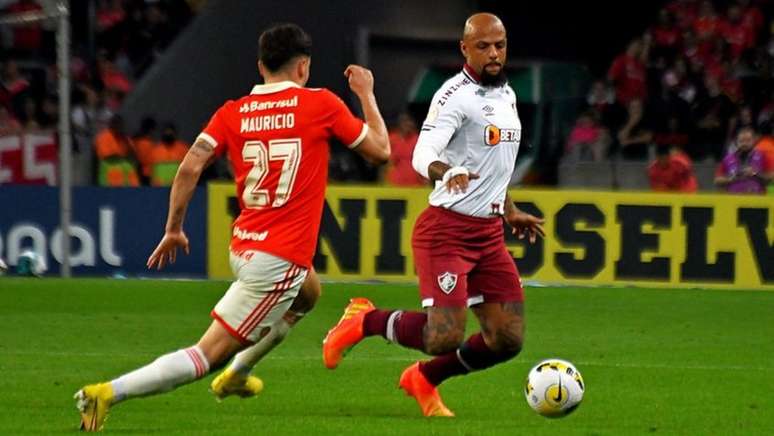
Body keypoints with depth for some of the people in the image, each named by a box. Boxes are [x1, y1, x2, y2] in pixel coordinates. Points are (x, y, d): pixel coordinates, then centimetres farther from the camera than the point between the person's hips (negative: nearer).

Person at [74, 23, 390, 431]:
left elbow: (189, 168, -4)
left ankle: (237, 373, 39)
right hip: (279, 260, -7)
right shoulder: (321, 104, -5)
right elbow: (380, 150, 5)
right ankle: (108, 393, -20)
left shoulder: (232, 113, 5)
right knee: (208, 354, -7)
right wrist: (366, 93, 18)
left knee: (308, 291, 38)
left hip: (243, 247, 7)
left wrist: (173, 229, 6)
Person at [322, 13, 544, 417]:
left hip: (489, 233, 8)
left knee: (507, 339, 0)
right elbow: (423, 155, -27)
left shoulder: (507, 95, 14)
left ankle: (424, 379, 23)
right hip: (447, 230, -8)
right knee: (444, 338, -19)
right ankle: (365, 320, 10)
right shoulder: (456, 95, -14)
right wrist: (447, 172, -48)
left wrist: (511, 211, 34)